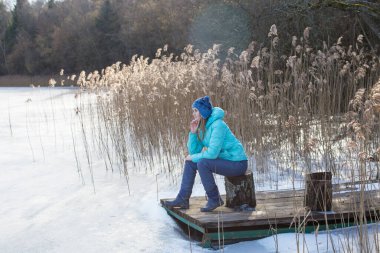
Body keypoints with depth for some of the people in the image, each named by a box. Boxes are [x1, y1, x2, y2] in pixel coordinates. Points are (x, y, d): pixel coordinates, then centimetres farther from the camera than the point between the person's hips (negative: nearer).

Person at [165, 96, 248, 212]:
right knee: (190, 162, 4)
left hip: (237, 163, -9)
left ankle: (214, 199, -11)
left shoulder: (218, 125, -22)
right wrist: (193, 132, -7)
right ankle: (183, 199, 5)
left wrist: (194, 157, -13)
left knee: (202, 163, -26)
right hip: (224, 160, 9)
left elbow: (212, 153, -27)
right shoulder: (202, 127, 5)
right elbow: (193, 151, 5)